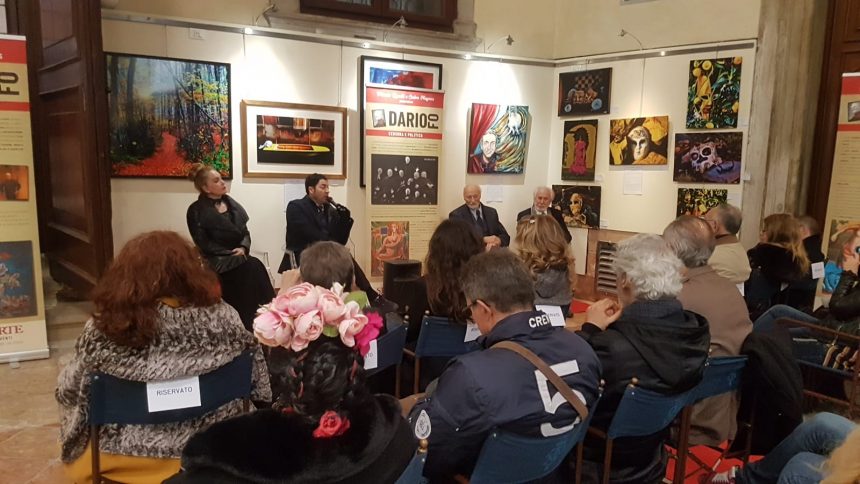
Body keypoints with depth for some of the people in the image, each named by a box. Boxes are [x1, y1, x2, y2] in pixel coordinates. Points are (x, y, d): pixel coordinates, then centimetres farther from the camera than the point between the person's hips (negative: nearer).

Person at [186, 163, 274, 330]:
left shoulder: (230, 203, 15)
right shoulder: (196, 211, -2)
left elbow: (244, 231, 12)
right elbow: (204, 244, -9)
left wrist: (243, 248, -9)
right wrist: (232, 253, -16)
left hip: (240, 255, 5)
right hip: (218, 261, -5)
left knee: (254, 267, -28)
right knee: (253, 268, -30)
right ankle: (251, 328, -25)